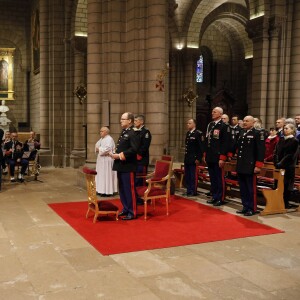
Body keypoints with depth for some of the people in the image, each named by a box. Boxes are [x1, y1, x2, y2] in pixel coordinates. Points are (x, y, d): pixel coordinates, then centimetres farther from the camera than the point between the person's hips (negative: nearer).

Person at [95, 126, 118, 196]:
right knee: (101, 175, 11)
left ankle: (107, 191, -2)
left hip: (106, 160, -10)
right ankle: (101, 190, 17)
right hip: (101, 159, 10)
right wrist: (97, 149, -5)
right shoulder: (101, 139, 15)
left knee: (106, 175, -6)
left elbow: (107, 149, -24)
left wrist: (99, 149, -14)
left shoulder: (109, 139, -14)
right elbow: (97, 146, 17)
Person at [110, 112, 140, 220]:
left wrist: (120, 155, -21)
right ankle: (126, 209, 29)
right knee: (122, 189, 16)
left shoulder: (133, 133, -14)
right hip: (120, 166, 10)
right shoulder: (123, 132, 16)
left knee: (129, 189, -2)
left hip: (128, 166, -10)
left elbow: (134, 149, -23)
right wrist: (115, 154, 4)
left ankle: (132, 212, 7)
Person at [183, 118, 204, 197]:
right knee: (187, 176, 11)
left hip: (194, 159, -8)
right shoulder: (188, 133, 14)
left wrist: (198, 159, -15)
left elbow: (201, 147, -13)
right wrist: (186, 157, 13)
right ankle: (188, 191, 20)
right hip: (187, 158, 8)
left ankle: (193, 192, 7)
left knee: (193, 176, -2)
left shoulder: (198, 133, -10)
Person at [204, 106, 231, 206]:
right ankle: (214, 197, 22)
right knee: (212, 178, 12)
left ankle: (221, 198, 8)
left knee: (219, 178, 0)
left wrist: (222, 158, -17)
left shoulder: (224, 126, -7)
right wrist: (205, 155, 14)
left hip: (218, 157, -7)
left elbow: (226, 143, -13)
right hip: (210, 157, 7)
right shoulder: (210, 125, 14)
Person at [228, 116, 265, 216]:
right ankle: (245, 207, 22)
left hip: (250, 166, -7)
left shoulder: (258, 133, -8)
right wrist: (230, 154, 18)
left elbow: (261, 150, -13)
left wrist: (258, 166, -17)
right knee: (243, 188, 12)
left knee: (251, 188, 1)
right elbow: (236, 145, 26)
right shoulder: (241, 132, 13)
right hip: (240, 166, 7)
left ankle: (252, 209, 11)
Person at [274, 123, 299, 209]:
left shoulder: (294, 141, -6)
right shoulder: (281, 140, 11)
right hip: (279, 166, 5)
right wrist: (276, 162, -8)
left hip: (288, 167, -5)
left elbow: (291, 155, -14)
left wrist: (281, 163, -19)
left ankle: (286, 203, 11)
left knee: (286, 185, 1)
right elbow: (276, 152, 6)